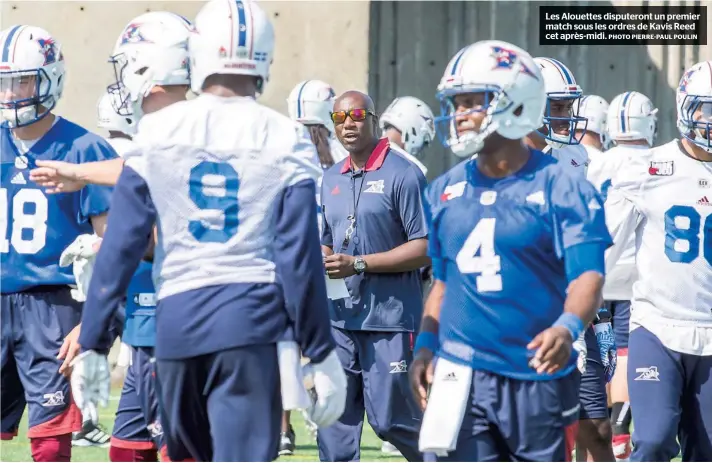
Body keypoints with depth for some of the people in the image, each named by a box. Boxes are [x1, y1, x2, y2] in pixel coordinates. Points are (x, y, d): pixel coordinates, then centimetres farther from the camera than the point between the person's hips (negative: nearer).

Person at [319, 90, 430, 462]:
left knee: (389, 418, -2)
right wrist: (321, 262, 0)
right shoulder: (331, 180, 14)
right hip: (340, 316, 6)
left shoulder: (402, 175, -8)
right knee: (335, 421, 4)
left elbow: (424, 249, -12)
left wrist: (358, 264, -17)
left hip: (389, 317, -6)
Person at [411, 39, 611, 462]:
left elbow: (588, 275, -16)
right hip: (461, 376, 4)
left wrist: (568, 327, -34)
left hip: (537, 377, -3)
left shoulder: (562, 188, -7)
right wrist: (426, 344, 8)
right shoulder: (446, 191, 10)